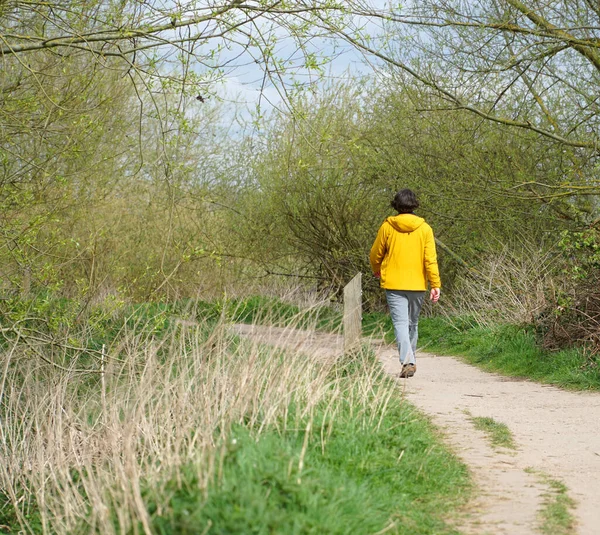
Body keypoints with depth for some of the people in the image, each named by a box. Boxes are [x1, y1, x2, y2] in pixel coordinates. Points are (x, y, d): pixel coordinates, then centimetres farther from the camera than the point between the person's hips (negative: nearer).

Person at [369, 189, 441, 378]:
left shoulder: (387, 227, -4)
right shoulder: (424, 228, -2)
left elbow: (375, 254, 5)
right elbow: (430, 259, -7)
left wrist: (376, 270, 26)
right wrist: (435, 284, -6)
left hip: (393, 284, -2)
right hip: (417, 284, 2)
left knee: (400, 323, -7)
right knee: (413, 323, 18)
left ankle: (407, 361, -24)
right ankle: (410, 360, 27)